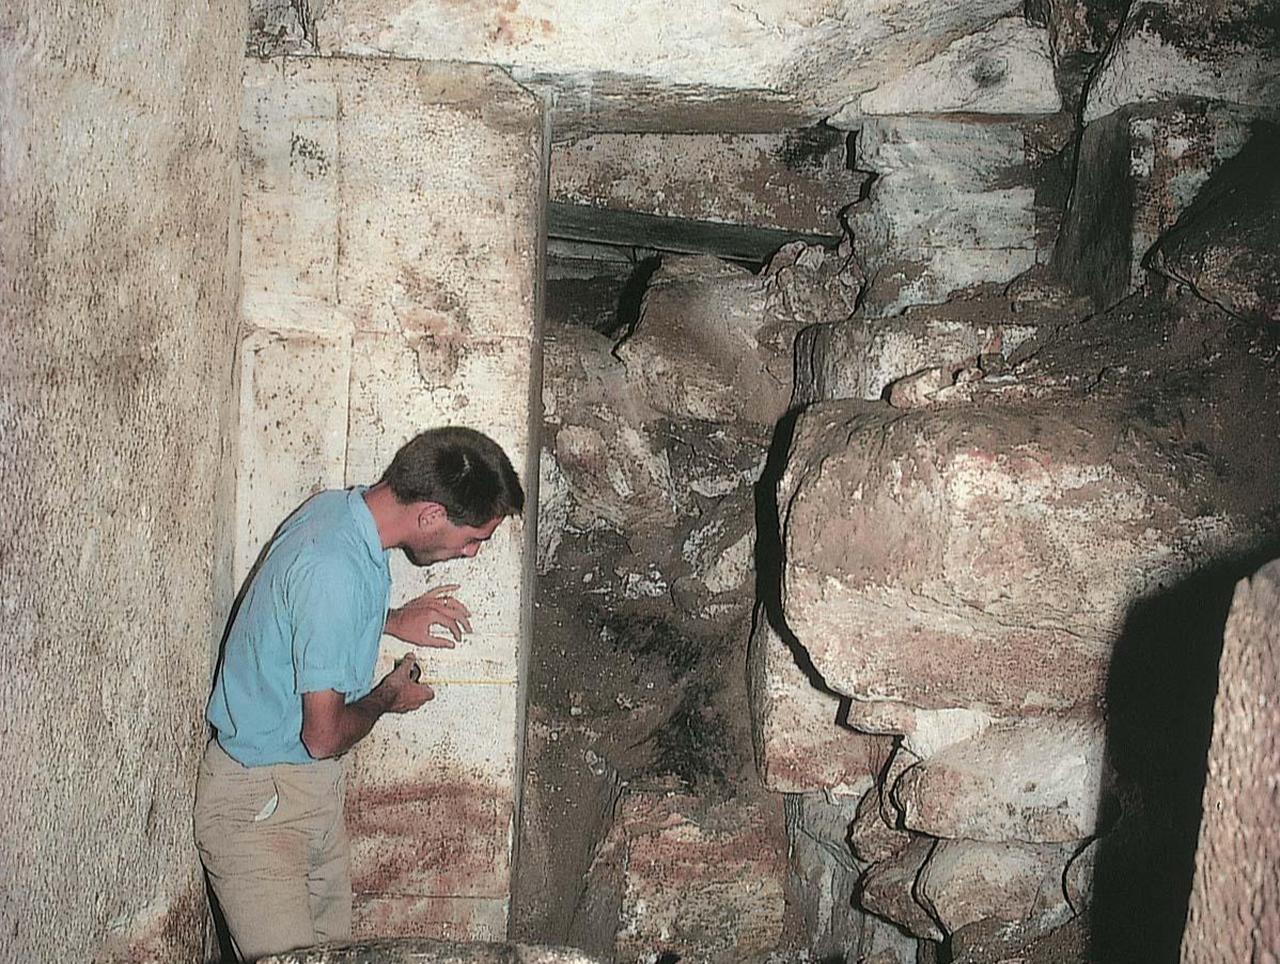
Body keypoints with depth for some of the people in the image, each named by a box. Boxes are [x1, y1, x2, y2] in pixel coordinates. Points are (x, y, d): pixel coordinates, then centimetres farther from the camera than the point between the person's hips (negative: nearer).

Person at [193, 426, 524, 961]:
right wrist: (387, 698, -5)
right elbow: (324, 735, -24)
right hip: (259, 802, -9)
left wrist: (391, 620, 10)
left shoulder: (340, 506, -1)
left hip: (312, 789, 9)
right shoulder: (335, 572, -30)